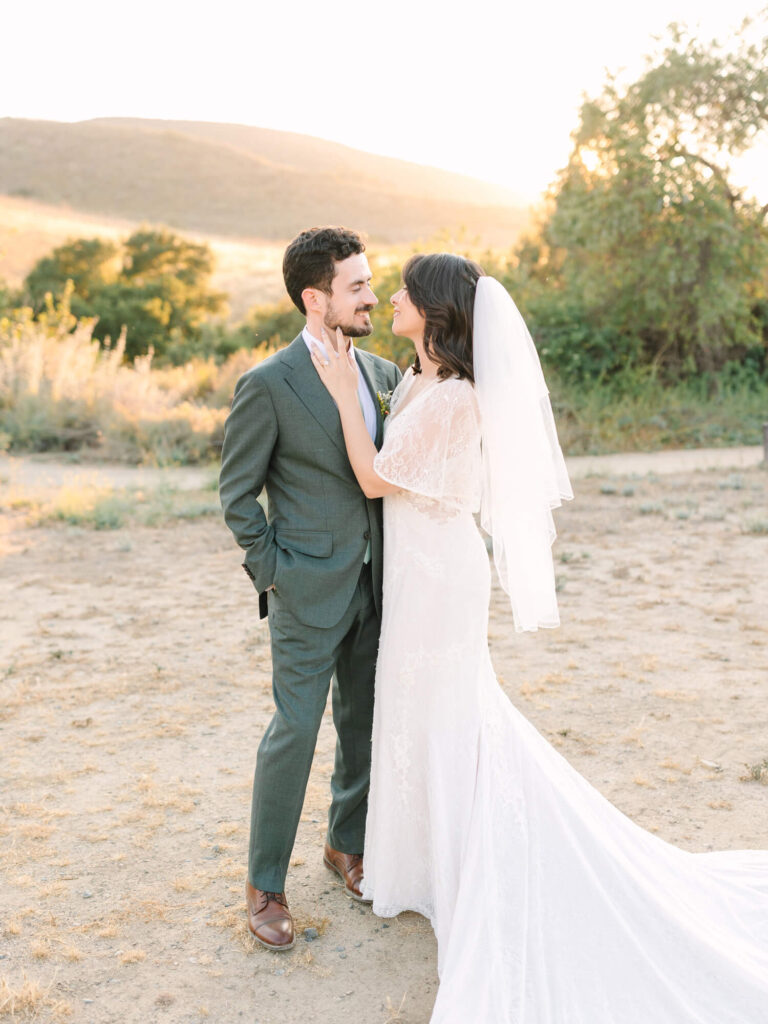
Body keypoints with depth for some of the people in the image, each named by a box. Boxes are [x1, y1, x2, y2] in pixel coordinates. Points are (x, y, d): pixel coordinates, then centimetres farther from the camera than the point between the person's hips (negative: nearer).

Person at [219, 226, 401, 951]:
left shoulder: (383, 373, 6)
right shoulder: (267, 386, -12)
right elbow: (236, 493, -6)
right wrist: (271, 572, -8)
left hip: (374, 586, 6)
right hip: (308, 592, -6)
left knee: (366, 723, 16)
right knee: (295, 731, 0)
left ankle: (347, 844, 37)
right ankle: (265, 884, 18)